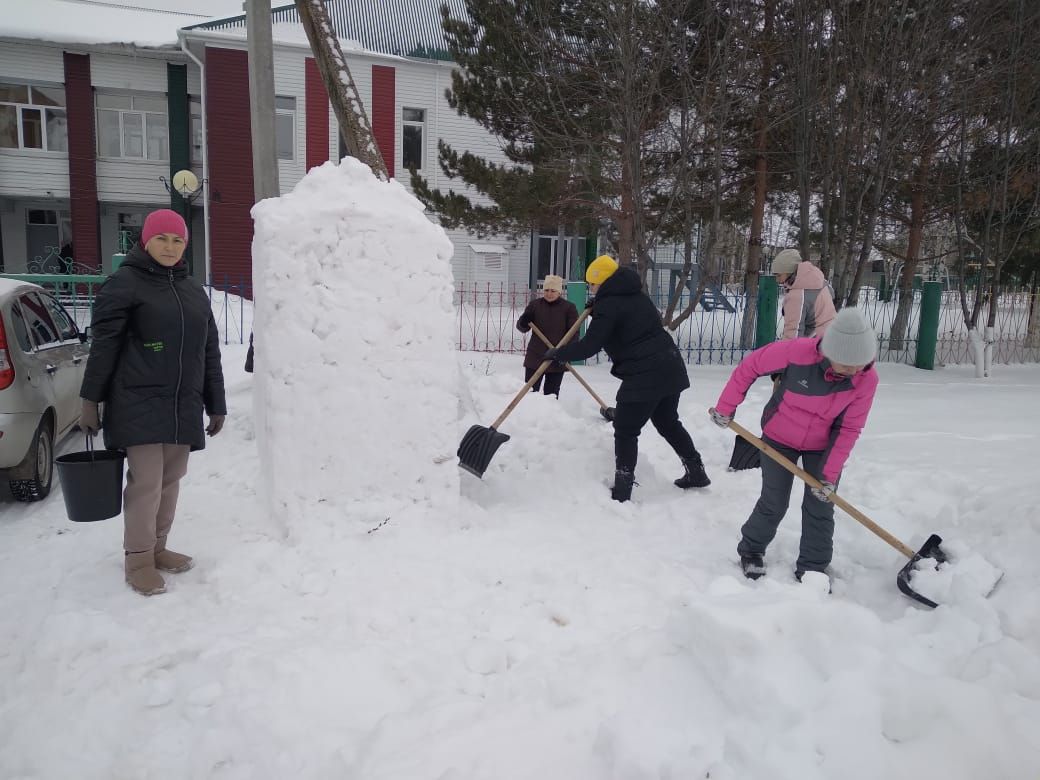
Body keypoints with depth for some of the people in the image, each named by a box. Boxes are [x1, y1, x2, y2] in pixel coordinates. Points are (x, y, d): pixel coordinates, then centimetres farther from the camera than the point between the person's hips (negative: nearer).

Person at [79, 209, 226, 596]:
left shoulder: (194, 290, 15)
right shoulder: (124, 283, -3)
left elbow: (210, 351, 16)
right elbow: (103, 346, -6)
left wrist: (216, 404, 14)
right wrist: (90, 401, -8)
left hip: (183, 405, 6)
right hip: (139, 404, -6)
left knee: (170, 480, 11)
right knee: (146, 481, -6)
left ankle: (157, 547, 25)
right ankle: (138, 559, 8)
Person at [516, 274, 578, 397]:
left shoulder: (569, 307, -4)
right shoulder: (535, 304, 1)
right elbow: (522, 328, 1)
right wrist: (523, 323, -24)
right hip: (535, 357, 1)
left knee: (551, 395, 8)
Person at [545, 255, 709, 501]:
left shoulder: (608, 304, -10)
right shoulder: (636, 295, 17)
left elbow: (589, 346, -15)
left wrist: (557, 354, -2)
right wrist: (596, 310, 27)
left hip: (644, 375, -9)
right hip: (670, 368, 9)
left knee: (625, 431, 0)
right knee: (668, 423, 24)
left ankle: (622, 491, 0)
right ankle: (696, 472, 33)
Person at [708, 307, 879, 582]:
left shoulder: (867, 379, -24)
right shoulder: (797, 352, -33)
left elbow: (849, 429, -15)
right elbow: (750, 366, -18)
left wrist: (830, 474, -16)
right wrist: (725, 408, -12)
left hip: (823, 446, 2)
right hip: (779, 438, -2)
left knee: (820, 508, 2)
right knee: (774, 504, 4)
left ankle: (813, 569, 21)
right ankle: (751, 551, 29)